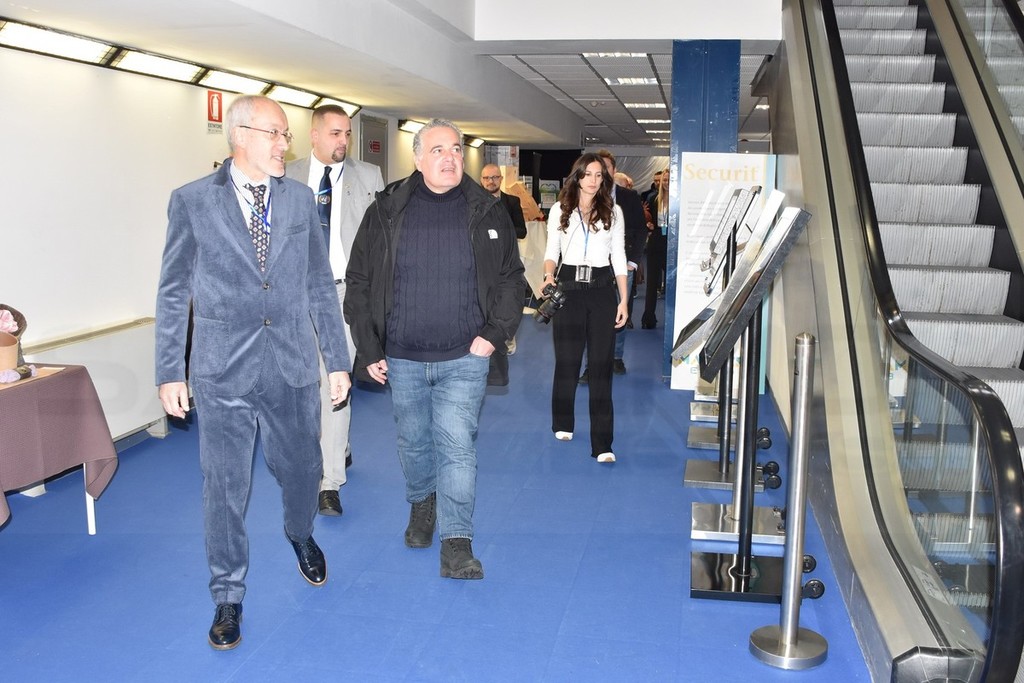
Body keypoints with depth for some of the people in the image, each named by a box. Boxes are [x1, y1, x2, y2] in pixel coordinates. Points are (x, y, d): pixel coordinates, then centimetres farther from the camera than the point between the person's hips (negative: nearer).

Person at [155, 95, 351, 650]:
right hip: (222, 372, -2)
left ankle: (300, 535, 48)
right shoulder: (192, 201, -3)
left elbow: (320, 286, 7)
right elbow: (173, 293, 1)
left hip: (292, 366, 2)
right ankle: (228, 596, 24)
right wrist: (169, 371, -1)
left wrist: (338, 360, 7)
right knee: (224, 486, 5)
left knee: (301, 469, 15)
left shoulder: (299, 199, 4)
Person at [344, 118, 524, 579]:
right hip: (402, 358, 2)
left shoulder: (487, 213, 0)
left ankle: (457, 544, -1)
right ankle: (422, 503, 43)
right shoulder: (386, 212, 0)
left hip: (464, 357, -1)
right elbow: (358, 282, 3)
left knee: (457, 442, -9)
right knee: (413, 441, 16)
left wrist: (495, 334, -7)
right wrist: (368, 350, -1)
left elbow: (511, 278, 5)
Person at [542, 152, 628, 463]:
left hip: (602, 289, 0)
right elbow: (552, 251, 7)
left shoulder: (612, 212, 7)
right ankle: (563, 423, 28)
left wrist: (624, 300, 2)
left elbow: (619, 257, 7)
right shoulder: (560, 210, 6)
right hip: (567, 287, 0)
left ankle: (602, 444, -3)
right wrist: (549, 275, -15)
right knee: (566, 361, 6)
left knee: (601, 365, -3)